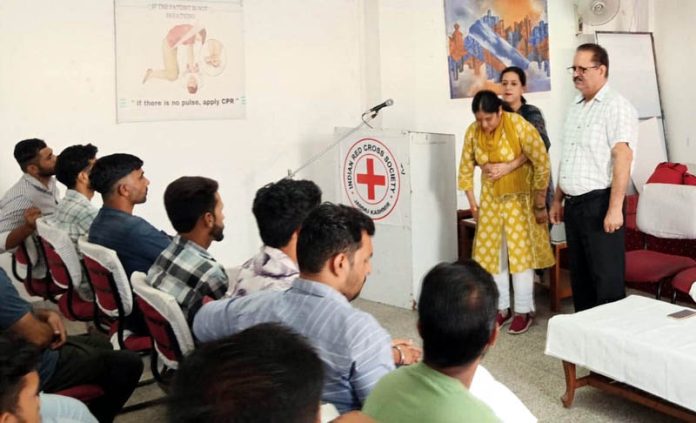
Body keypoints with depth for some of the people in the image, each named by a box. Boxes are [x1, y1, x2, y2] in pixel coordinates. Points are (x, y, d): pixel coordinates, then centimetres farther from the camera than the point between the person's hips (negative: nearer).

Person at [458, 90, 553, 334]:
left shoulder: (520, 127, -22)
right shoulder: (473, 132, -9)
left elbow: (542, 164, -18)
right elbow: (465, 169, 4)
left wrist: (540, 204, -15)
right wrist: (472, 203, 4)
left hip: (520, 195, -4)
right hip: (490, 196, 5)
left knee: (520, 251, -3)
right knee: (493, 252, 6)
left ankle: (524, 311, 8)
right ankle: (502, 308, 19)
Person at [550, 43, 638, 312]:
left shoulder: (616, 106, -10)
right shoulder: (575, 108, 16)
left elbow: (622, 158, -17)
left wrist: (615, 208, -23)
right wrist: (557, 200, 17)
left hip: (599, 202, -8)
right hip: (573, 204, 8)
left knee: (606, 278, -2)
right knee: (579, 275, 14)